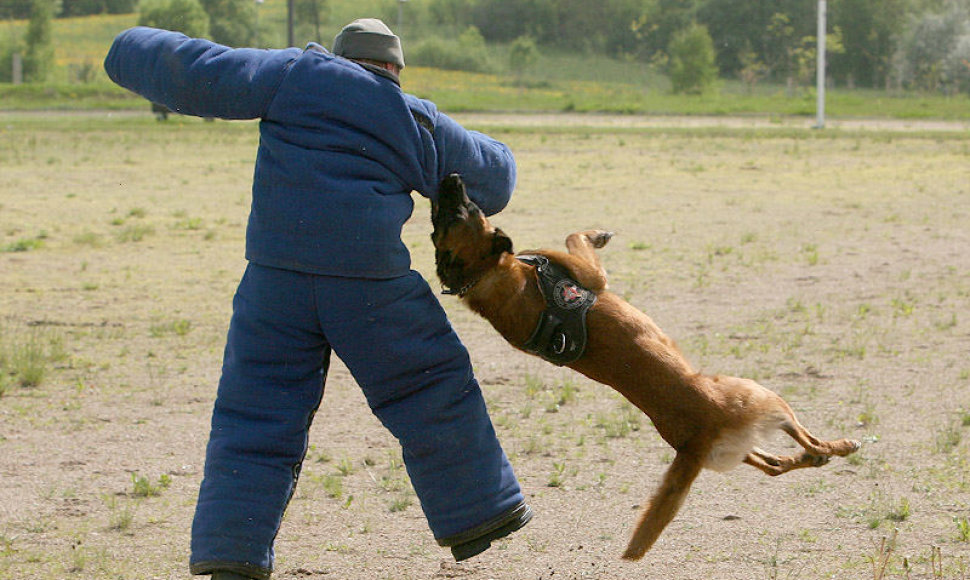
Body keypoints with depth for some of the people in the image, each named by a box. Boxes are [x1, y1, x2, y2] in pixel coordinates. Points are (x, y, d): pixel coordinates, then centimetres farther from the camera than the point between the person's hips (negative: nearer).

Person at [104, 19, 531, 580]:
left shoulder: (296, 75, 9)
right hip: (372, 280, -1)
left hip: (276, 276, 1)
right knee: (430, 388, 16)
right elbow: (491, 174, 28)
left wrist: (136, 51, 24)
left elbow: (203, 75, 8)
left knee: (257, 415, 5)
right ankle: (477, 515, 23)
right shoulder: (419, 125, 14)